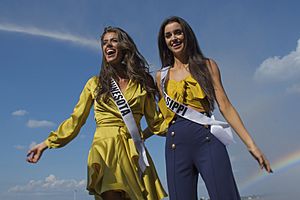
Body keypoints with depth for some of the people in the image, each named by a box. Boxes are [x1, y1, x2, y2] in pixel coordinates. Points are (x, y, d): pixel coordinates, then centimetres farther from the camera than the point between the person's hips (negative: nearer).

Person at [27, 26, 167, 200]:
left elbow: (155, 122, 11)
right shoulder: (95, 84, 11)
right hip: (105, 151, -1)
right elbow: (76, 120, 11)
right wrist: (48, 143, 4)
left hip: (134, 152, 1)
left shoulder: (142, 82, 11)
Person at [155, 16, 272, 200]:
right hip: (176, 143, 2)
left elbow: (225, 106, 3)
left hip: (207, 138, -2)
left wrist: (251, 144, -4)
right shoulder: (162, 75, 16)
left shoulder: (207, 65, 10)